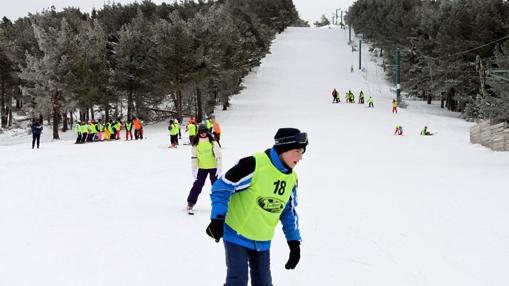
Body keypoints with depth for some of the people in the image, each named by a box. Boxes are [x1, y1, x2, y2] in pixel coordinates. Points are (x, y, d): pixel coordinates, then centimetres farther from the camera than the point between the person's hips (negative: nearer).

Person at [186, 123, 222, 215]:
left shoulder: (212, 142, -9)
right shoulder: (196, 144, -2)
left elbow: (218, 155, -9)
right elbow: (194, 157, 3)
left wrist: (219, 168, -12)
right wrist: (194, 170, 0)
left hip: (213, 167, -1)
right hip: (202, 168, 1)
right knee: (197, 185, -4)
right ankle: (190, 204, -1)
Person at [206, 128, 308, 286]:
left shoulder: (291, 178, 3)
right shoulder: (254, 164, -22)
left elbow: (289, 211, 14)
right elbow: (222, 187, -19)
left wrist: (294, 241, 10)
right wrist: (218, 219, -25)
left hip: (263, 241, 7)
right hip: (237, 235, -7)